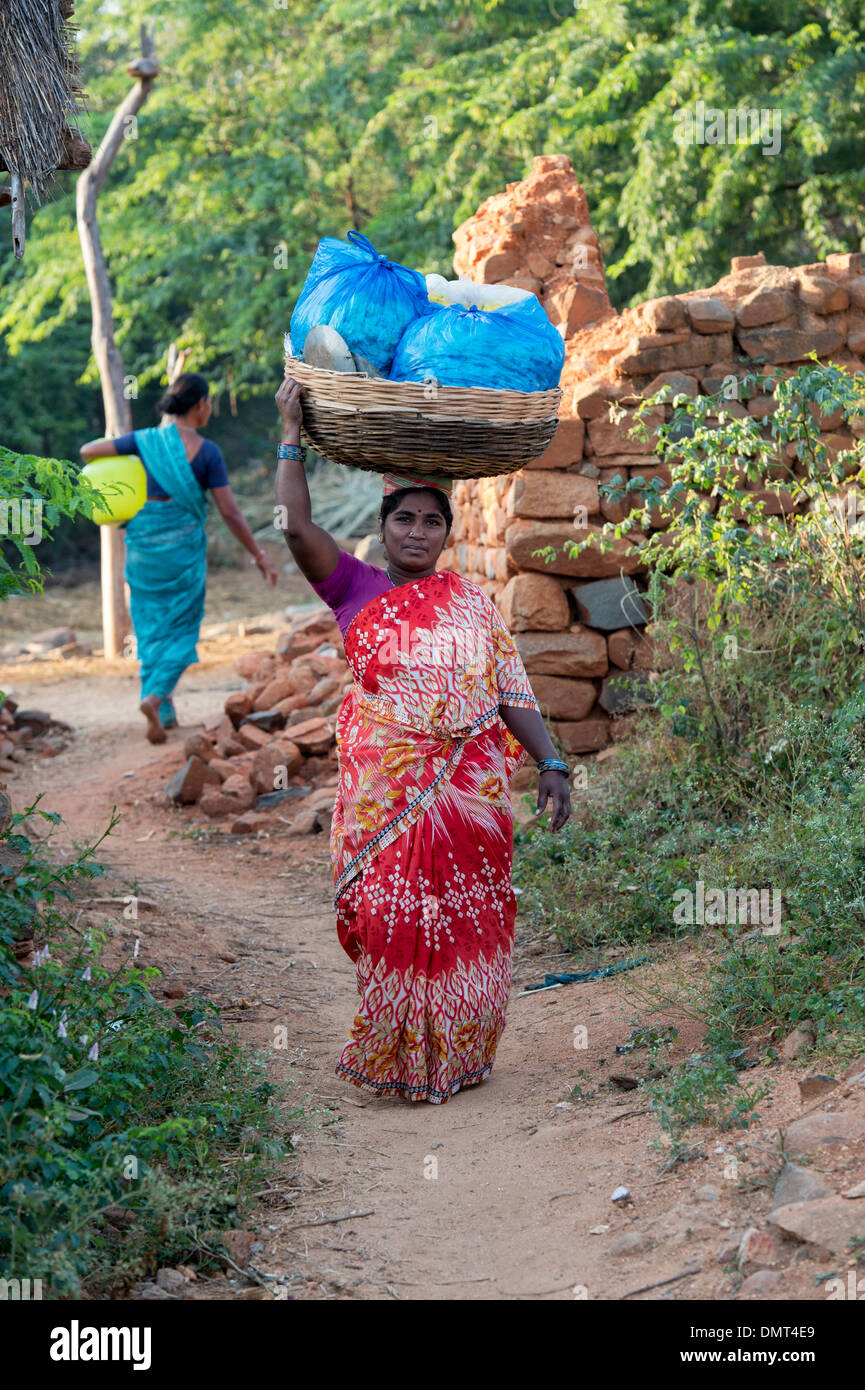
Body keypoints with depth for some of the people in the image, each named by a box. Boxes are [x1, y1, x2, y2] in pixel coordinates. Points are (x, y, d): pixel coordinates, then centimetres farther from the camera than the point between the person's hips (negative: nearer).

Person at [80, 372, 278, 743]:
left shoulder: (145, 440, -1)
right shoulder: (207, 452, -9)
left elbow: (88, 451, -2)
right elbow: (229, 511, -9)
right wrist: (259, 556, -1)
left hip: (142, 541, 3)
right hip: (183, 543, -3)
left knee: (150, 627, 15)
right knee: (181, 629, 8)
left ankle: (163, 712, 15)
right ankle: (156, 696, -15)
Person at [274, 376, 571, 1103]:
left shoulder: (473, 601, 10)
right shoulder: (356, 590, 5)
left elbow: (513, 690, 7)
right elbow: (297, 527, -9)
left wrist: (550, 763, -3)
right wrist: (293, 436, -8)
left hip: (470, 791, 2)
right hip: (386, 791, -2)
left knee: (466, 925, 4)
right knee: (392, 922, -2)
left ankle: (458, 1056, 18)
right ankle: (393, 1057, 13)